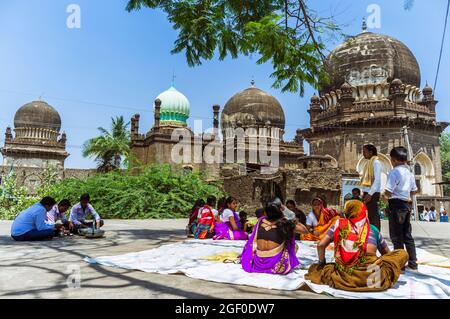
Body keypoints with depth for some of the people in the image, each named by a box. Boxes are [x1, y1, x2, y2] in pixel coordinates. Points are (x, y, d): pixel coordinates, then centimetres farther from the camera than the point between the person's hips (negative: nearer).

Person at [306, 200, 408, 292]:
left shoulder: (339, 224, 16)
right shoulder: (373, 229, 18)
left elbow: (320, 245, 11)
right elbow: (386, 253, 30)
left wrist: (322, 263, 27)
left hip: (344, 274, 0)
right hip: (370, 274, 1)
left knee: (314, 267, 27)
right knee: (403, 253, 22)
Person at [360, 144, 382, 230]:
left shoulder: (376, 162, -7)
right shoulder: (369, 163, 19)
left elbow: (377, 180, -15)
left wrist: (370, 194, -20)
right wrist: (364, 193, 15)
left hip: (373, 193, -9)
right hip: (367, 192, 9)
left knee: (373, 216, -8)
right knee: (367, 216, 9)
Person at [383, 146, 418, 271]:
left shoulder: (394, 172, -16)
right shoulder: (409, 173, 10)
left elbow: (388, 192, -21)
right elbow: (414, 190, 20)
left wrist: (385, 196, -1)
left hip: (396, 204, -8)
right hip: (407, 204, 8)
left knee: (396, 236, 0)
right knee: (407, 235, 15)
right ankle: (412, 263, 21)